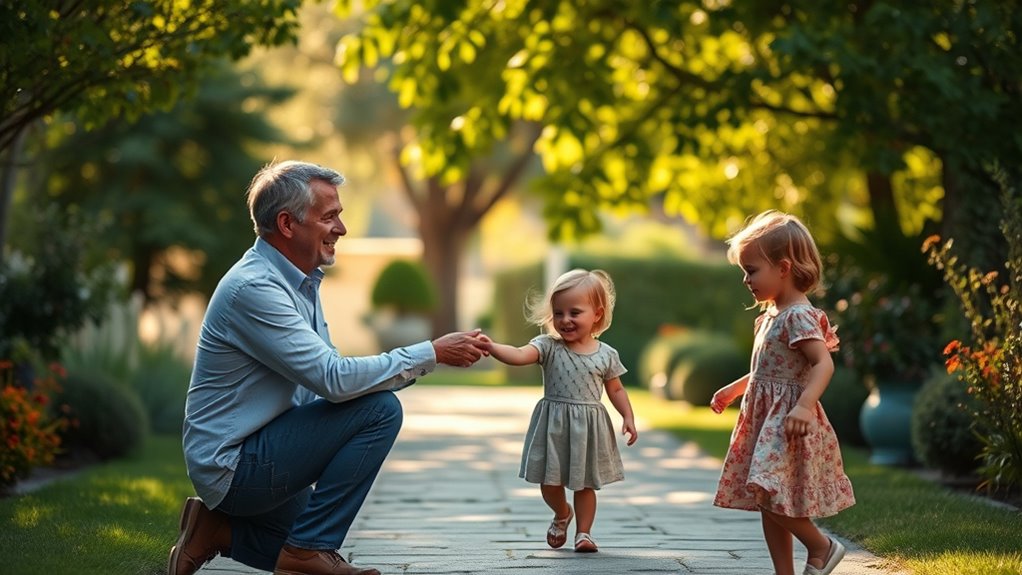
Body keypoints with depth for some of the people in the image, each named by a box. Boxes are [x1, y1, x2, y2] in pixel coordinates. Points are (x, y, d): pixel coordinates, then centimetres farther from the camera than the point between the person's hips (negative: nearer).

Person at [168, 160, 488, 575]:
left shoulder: (300, 283, 9)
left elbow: (326, 377, 7)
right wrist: (432, 354, -23)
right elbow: (333, 379, -28)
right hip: (235, 463, -10)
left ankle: (219, 530, 19)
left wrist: (428, 360, -5)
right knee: (379, 409, -21)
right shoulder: (254, 288, -23)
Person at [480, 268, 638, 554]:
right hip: (553, 426, 0)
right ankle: (562, 514, 36)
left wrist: (628, 417, -1)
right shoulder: (549, 346, -7)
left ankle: (583, 531, 23)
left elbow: (616, 390, 9)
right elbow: (520, 355, -24)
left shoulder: (606, 354, -2)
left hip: (589, 426, 0)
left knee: (585, 484, 8)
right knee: (549, 482, 7)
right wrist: (491, 346, -41)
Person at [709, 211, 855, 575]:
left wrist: (804, 406, -38)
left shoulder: (798, 316, -16)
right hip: (765, 420, 10)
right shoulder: (771, 316, 14)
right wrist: (734, 389, 32)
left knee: (770, 494, -16)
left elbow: (824, 364, -26)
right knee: (769, 503, 9)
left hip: (787, 424, -10)